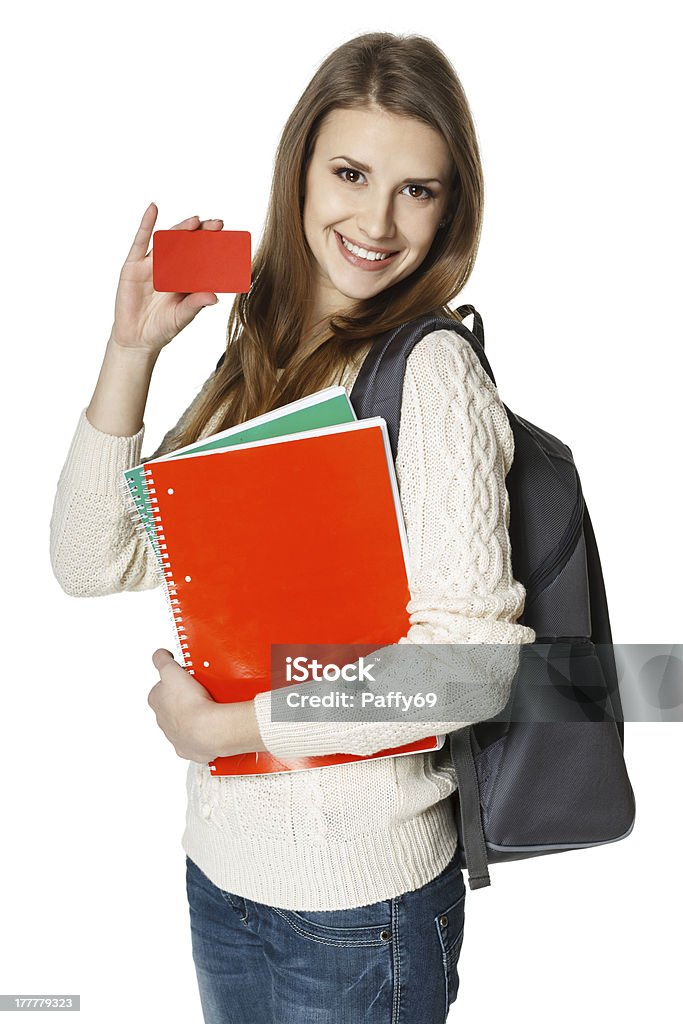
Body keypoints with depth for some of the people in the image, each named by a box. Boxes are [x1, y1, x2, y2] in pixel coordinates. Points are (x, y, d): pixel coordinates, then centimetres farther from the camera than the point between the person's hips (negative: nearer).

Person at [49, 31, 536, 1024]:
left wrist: (216, 728, -17)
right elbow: (94, 565, 1)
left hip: (359, 901, -6)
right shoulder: (258, 359, 3)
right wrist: (132, 348, -8)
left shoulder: (430, 368, -17)